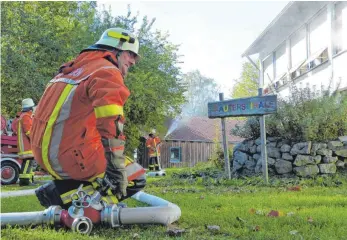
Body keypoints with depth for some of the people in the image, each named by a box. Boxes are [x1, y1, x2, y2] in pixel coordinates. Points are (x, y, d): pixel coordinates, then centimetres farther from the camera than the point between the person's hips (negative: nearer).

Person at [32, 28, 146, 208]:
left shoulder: (72, 70, 17)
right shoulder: (107, 73, -11)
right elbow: (111, 126, -26)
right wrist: (117, 171, -25)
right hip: (73, 157, -9)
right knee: (136, 179, 2)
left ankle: (59, 185, 9)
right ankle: (62, 195, -9)